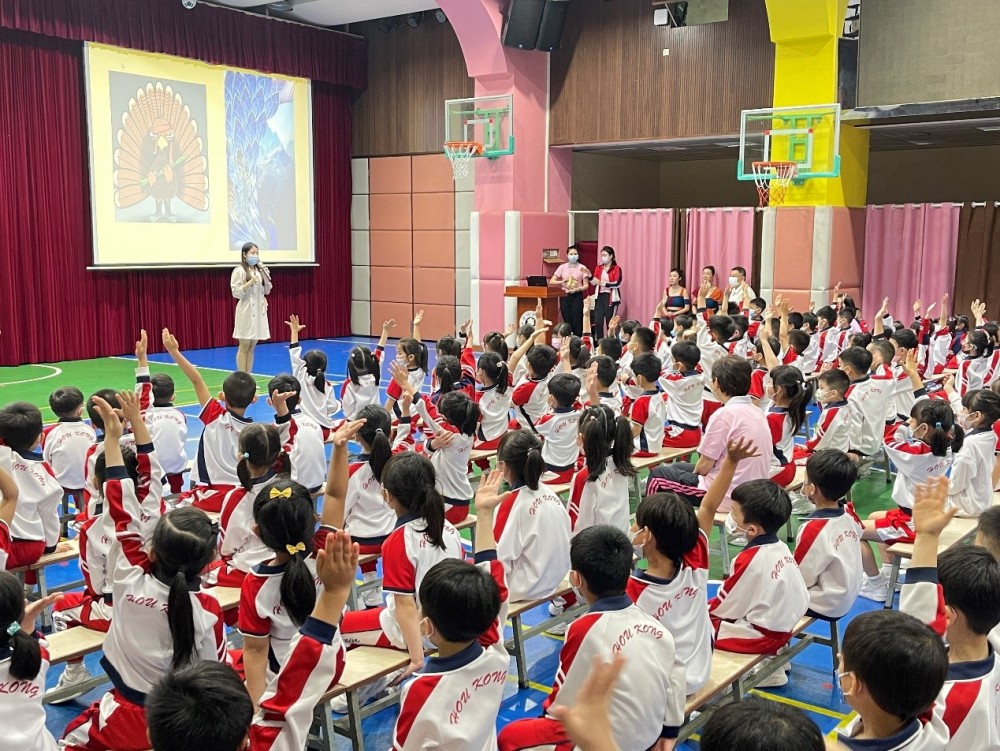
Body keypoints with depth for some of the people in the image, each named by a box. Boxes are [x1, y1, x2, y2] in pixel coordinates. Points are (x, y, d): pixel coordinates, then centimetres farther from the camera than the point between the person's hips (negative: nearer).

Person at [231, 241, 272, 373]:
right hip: (246, 311, -6)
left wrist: (265, 276, -4)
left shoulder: (260, 270, 9)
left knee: (252, 347, 9)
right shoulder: (239, 271, -8)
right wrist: (250, 282, -22)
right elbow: (236, 293, -12)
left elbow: (267, 291, 10)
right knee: (244, 347, -1)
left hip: (259, 311, 6)